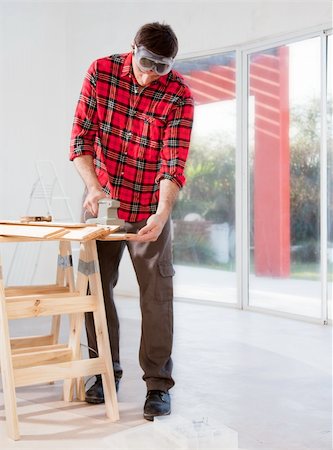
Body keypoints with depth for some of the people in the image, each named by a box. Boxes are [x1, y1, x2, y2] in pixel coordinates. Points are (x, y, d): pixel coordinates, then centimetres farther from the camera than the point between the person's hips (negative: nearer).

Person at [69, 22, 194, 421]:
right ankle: (106, 371, 24)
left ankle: (159, 384, 6)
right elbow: (81, 136, -9)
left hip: (150, 209, -2)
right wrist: (93, 186, -23)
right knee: (96, 287, 9)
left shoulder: (179, 96, -14)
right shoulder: (101, 72, -8)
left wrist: (162, 214, -35)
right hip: (101, 202, 3)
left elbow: (174, 163, -20)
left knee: (156, 294, -3)